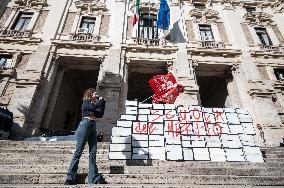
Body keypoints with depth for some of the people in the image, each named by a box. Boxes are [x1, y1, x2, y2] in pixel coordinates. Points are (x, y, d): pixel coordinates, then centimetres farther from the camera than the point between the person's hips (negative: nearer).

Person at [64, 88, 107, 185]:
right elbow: (93, 107, -19)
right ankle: (70, 177, 4)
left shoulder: (94, 103, 21)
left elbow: (100, 114, 15)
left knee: (93, 153, 2)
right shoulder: (86, 103, 3)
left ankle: (94, 177, 4)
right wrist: (101, 101, -3)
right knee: (78, 152, -4)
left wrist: (102, 103, 11)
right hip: (85, 125, -7)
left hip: (93, 127, 7)